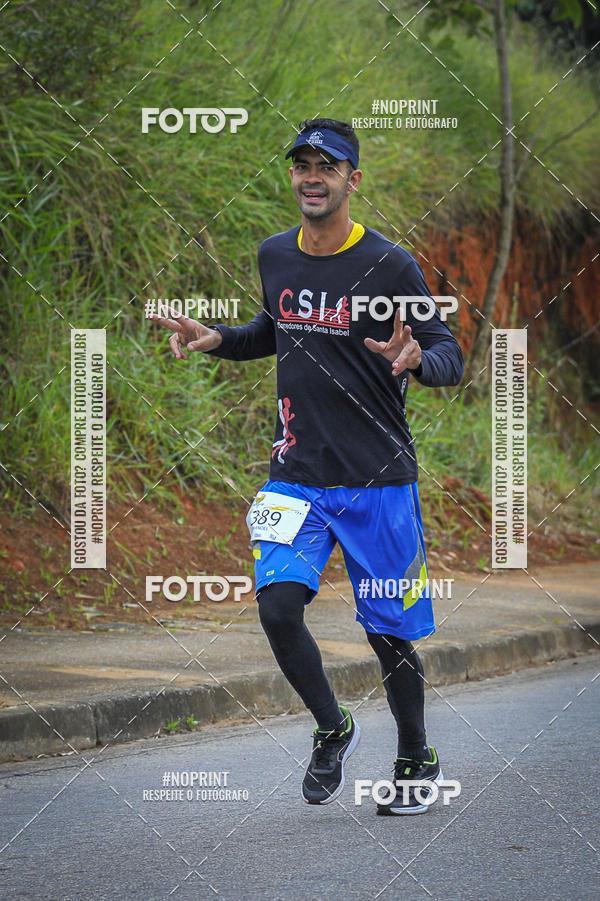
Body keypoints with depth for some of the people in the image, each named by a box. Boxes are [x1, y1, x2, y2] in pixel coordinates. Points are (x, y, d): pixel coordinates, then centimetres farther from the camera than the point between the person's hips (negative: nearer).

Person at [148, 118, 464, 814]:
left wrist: (415, 359, -30)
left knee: (389, 634, 2)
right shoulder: (275, 257, 8)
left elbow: (451, 356, -8)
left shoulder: (389, 266, -7)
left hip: (377, 481, -3)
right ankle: (332, 730, 8)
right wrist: (217, 339, 10)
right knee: (278, 605, -16)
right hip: (296, 476, 3)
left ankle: (416, 764, 25)